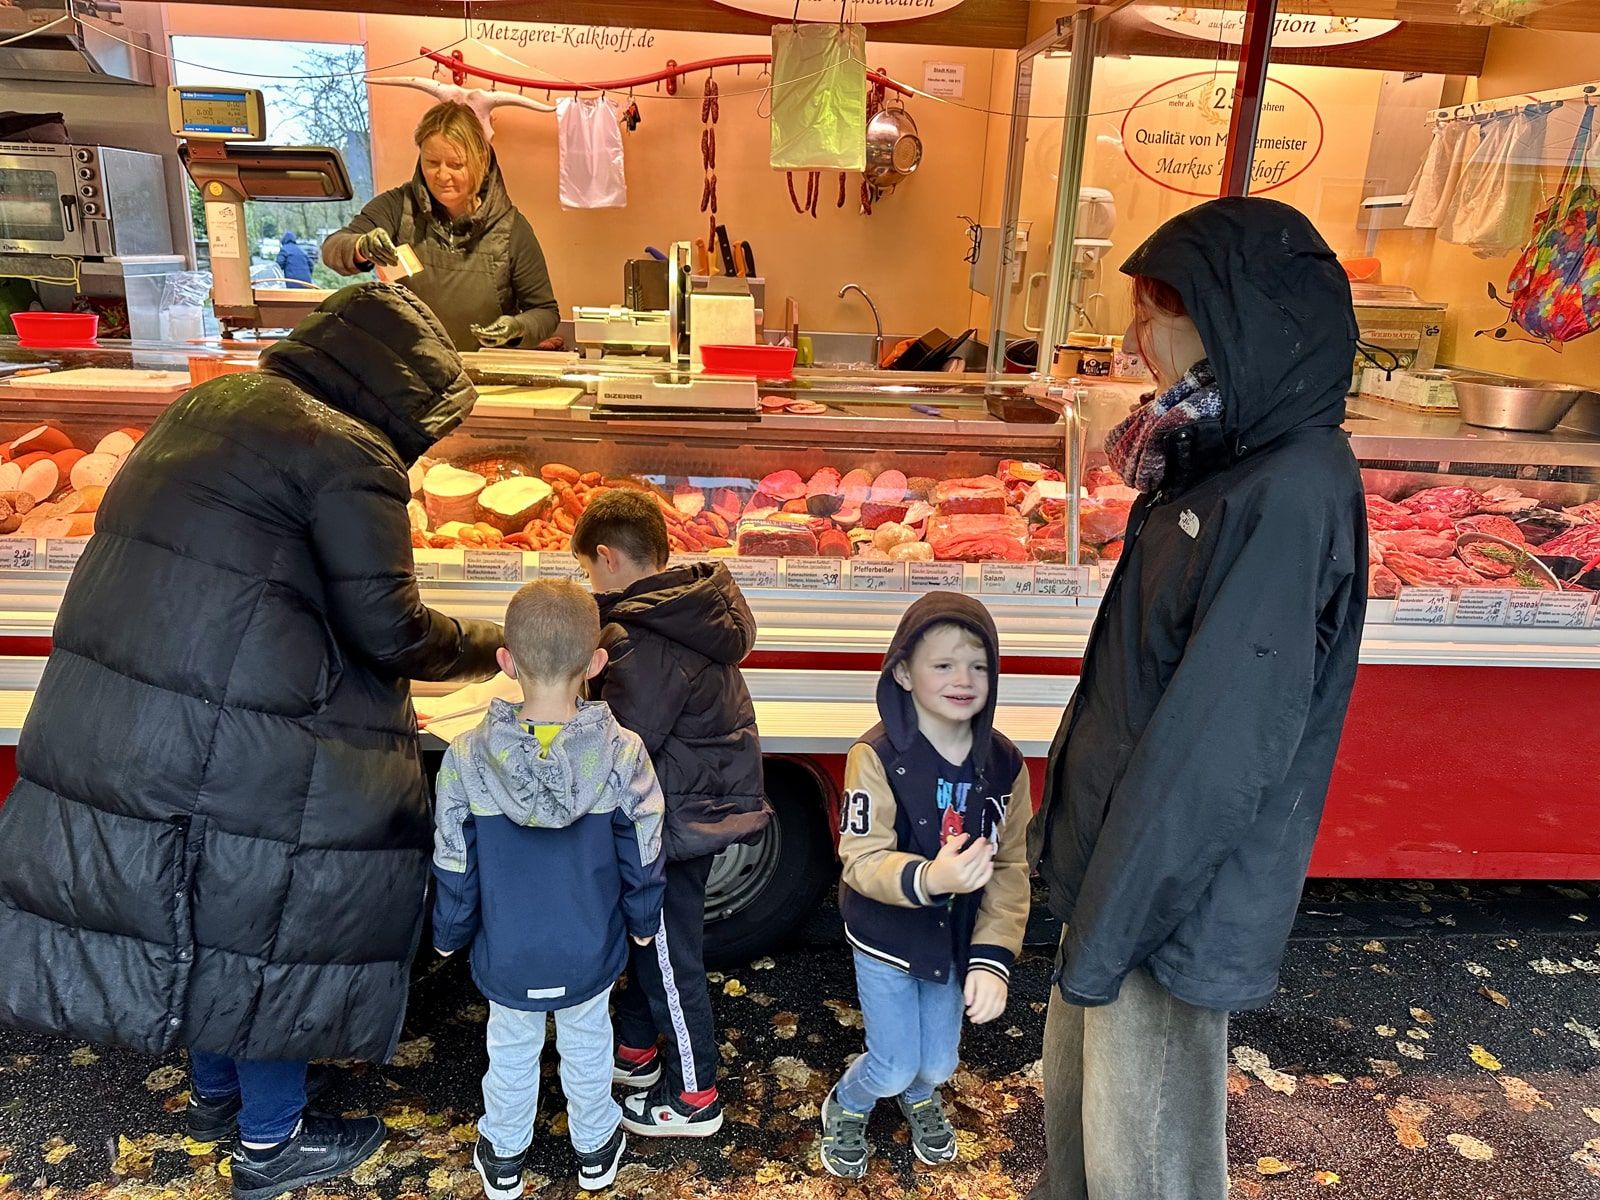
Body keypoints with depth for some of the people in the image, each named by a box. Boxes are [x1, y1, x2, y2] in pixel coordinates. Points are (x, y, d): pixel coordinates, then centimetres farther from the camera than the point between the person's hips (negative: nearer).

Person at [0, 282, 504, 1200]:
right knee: (275, 919, 11)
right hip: (243, 749, -9)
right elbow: (389, 632, -15)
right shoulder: (349, 456, -16)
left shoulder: (215, 403, 12)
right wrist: (490, 645, 4)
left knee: (209, 909, 24)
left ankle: (215, 1090, 45)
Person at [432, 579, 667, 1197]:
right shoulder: (622, 753, -23)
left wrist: (449, 934, 9)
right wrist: (641, 923, 8)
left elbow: (454, 869, -10)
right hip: (590, 954, 0)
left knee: (512, 1053, 25)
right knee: (587, 1048, 25)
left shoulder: (466, 757, -22)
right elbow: (643, 862, -12)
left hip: (506, 958, 0)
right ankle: (595, 1149, 47)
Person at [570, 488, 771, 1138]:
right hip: (707, 804, 10)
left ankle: (695, 1098, 24)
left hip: (678, 821, -9)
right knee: (648, 933, 24)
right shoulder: (693, 612, 4)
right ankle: (635, 1050, 43)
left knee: (670, 960, 7)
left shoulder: (639, 640, -25)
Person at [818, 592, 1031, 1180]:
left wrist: (991, 957, -19)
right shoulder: (877, 756, -24)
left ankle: (921, 1096, 53)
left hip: (958, 940, 4)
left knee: (938, 1063, 15)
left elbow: (1010, 869, -10)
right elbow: (861, 860, -25)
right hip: (886, 940, -3)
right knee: (894, 1065, 6)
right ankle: (845, 1109, 41)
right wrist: (928, 878, -44)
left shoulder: (1005, 763, -11)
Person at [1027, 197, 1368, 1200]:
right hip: (1130, 844, 9)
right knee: (1078, 1073, 26)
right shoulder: (1235, 460, 5)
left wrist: (1108, 929, -20)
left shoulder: (1292, 495, -25)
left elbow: (1219, 742, -25)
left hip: (1179, 888, -9)